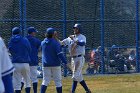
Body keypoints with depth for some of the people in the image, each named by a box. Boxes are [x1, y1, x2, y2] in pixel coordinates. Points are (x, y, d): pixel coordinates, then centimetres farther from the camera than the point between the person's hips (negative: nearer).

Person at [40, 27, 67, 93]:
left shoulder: (43, 43, 4)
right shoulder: (55, 43, -12)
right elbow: (59, 53, -19)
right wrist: (65, 62, -18)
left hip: (45, 65, 4)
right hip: (55, 65, -4)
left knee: (45, 81, 3)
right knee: (58, 81, 6)